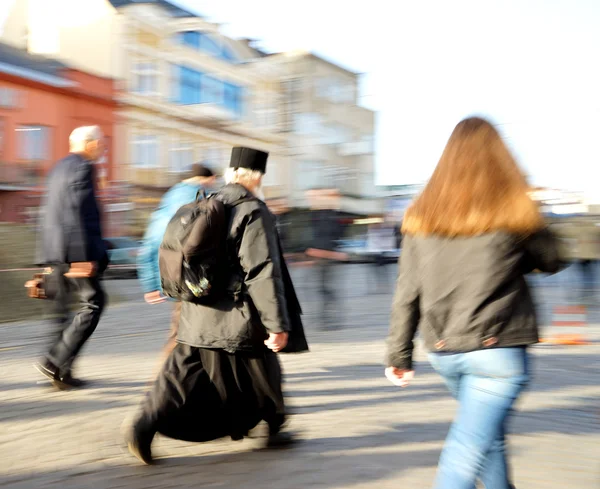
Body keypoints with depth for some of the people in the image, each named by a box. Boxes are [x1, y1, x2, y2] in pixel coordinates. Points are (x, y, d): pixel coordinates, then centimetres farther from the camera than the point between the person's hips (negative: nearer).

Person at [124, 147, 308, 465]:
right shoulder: (254, 213, -15)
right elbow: (263, 273, -21)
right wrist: (277, 323, -18)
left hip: (198, 317, 6)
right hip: (237, 319, -6)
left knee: (183, 376, 9)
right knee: (262, 374, 14)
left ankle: (145, 424, -4)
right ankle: (273, 429, 31)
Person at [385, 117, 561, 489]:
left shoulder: (423, 213, 2)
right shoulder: (511, 209, -8)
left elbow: (408, 291, 3)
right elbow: (551, 260, 7)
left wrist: (399, 354, 8)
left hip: (443, 351, 5)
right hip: (497, 349, -4)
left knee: (491, 436, 24)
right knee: (467, 452, -5)